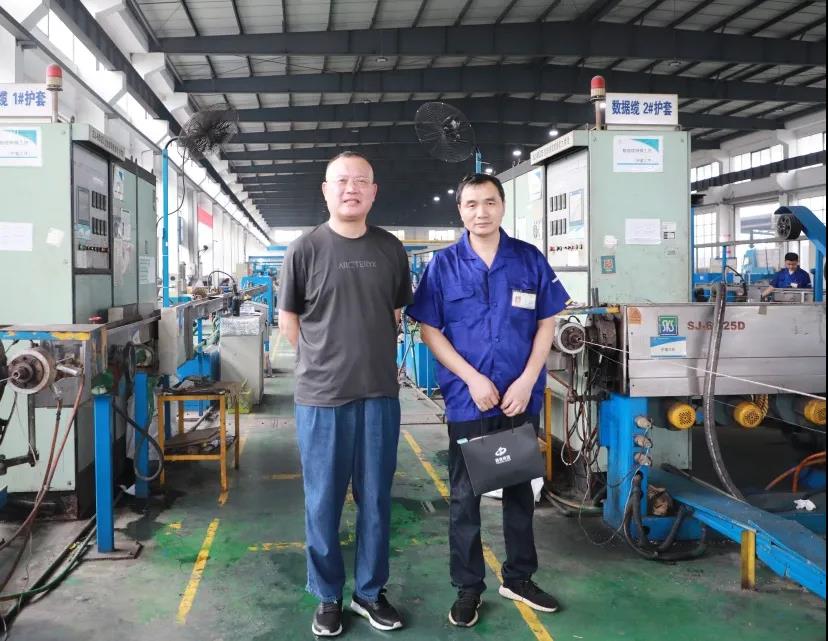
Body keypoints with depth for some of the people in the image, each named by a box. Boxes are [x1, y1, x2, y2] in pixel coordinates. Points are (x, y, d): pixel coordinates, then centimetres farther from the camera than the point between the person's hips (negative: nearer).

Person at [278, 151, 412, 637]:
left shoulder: (391, 249, 4)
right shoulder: (305, 250, -4)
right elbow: (288, 321, 4)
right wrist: (329, 361, 8)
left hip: (381, 394, 2)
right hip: (322, 396, -2)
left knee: (376, 500, 11)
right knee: (324, 502, 8)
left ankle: (371, 592, 28)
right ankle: (328, 597, 25)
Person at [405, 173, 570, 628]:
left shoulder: (530, 259, 1)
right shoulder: (444, 264, -3)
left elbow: (546, 323, 3)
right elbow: (429, 330, -4)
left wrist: (526, 381, -9)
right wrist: (473, 380, -13)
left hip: (522, 396, 2)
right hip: (467, 398, -2)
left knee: (520, 488, 14)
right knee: (465, 495, 8)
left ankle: (519, 578, 32)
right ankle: (468, 588, 23)